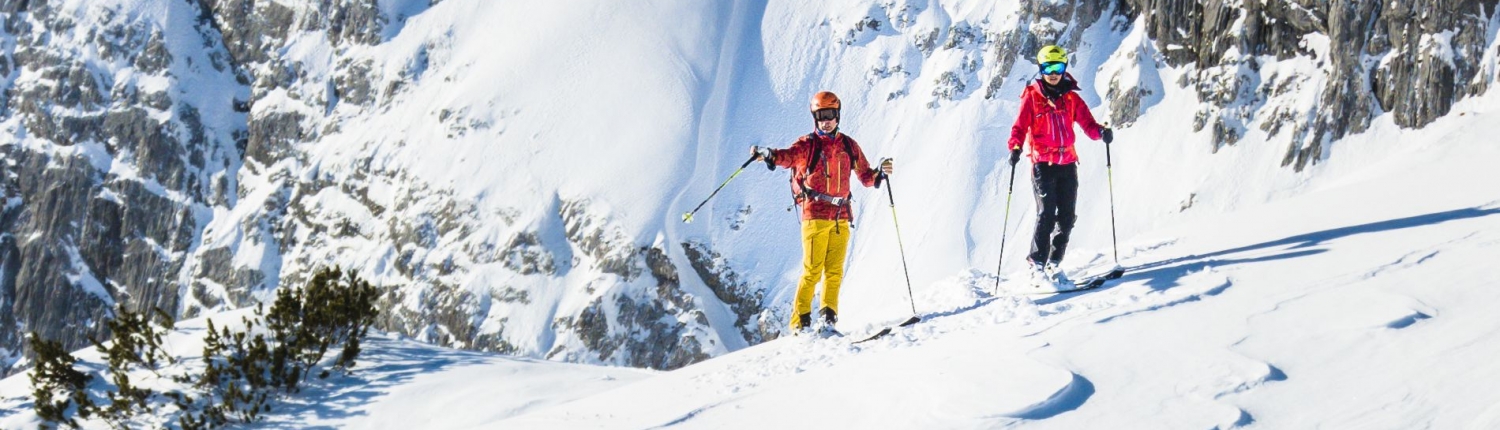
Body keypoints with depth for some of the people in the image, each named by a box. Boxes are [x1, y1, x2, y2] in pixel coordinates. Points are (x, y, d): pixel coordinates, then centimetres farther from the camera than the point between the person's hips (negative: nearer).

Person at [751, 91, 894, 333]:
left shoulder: (849, 146, 14)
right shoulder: (808, 145, 0)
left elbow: (865, 176, 21)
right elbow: (788, 157, -20)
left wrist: (880, 173, 0)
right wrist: (769, 155, -41)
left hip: (841, 217, 4)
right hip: (815, 215, -4)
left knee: (834, 270, 3)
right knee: (812, 270, -8)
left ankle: (829, 317, 10)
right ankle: (801, 321, -5)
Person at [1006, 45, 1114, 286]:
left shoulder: (1071, 99, 12)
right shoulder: (1032, 96, 3)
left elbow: (1088, 124, 4)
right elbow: (1020, 126, -3)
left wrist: (1101, 132, -18)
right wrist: (1015, 147, -22)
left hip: (1067, 164, 4)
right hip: (1043, 164, -4)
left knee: (1067, 217, 4)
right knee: (1047, 214, -13)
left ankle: (1054, 264, 15)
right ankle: (1037, 266, -9)